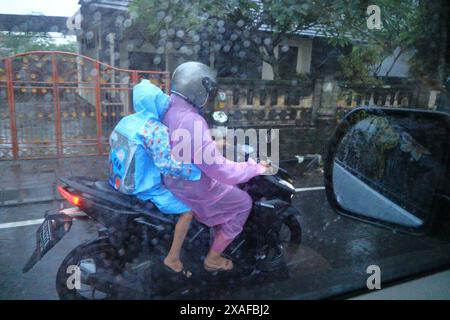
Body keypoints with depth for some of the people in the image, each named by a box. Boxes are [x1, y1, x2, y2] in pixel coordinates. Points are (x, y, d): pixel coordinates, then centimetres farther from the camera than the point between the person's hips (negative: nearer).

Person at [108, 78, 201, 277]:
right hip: (145, 188, -9)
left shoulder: (125, 121, 2)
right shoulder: (154, 129, -24)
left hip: (120, 182, 9)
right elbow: (167, 163, -34)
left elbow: (113, 142, 18)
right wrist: (199, 171, -29)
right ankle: (173, 259, 3)